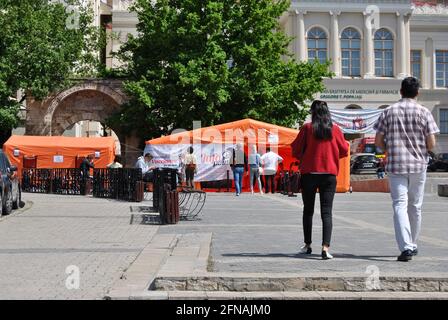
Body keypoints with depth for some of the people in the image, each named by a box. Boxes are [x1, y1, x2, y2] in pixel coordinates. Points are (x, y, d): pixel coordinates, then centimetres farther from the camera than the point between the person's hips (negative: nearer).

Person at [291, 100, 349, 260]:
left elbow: (296, 151, -3)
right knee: (326, 212, -1)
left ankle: (307, 245, 22)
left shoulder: (307, 128, -5)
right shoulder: (335, 129, 1)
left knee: (308, 210, 14)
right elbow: (344, 150, 7)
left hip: (309, 173, -1)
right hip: (329, 174, 1)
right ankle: (326, 247, -14)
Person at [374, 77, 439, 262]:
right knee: (415, 206, 13)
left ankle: (406, 247, -17)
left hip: (395, 165, -1)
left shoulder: (388, 112, 1)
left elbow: (378, 141, 1)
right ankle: (412, 245, 25)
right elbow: (432, 143, -5)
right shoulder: (424, 112, -1)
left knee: (399, 205, -3)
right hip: (418, 165, 1)